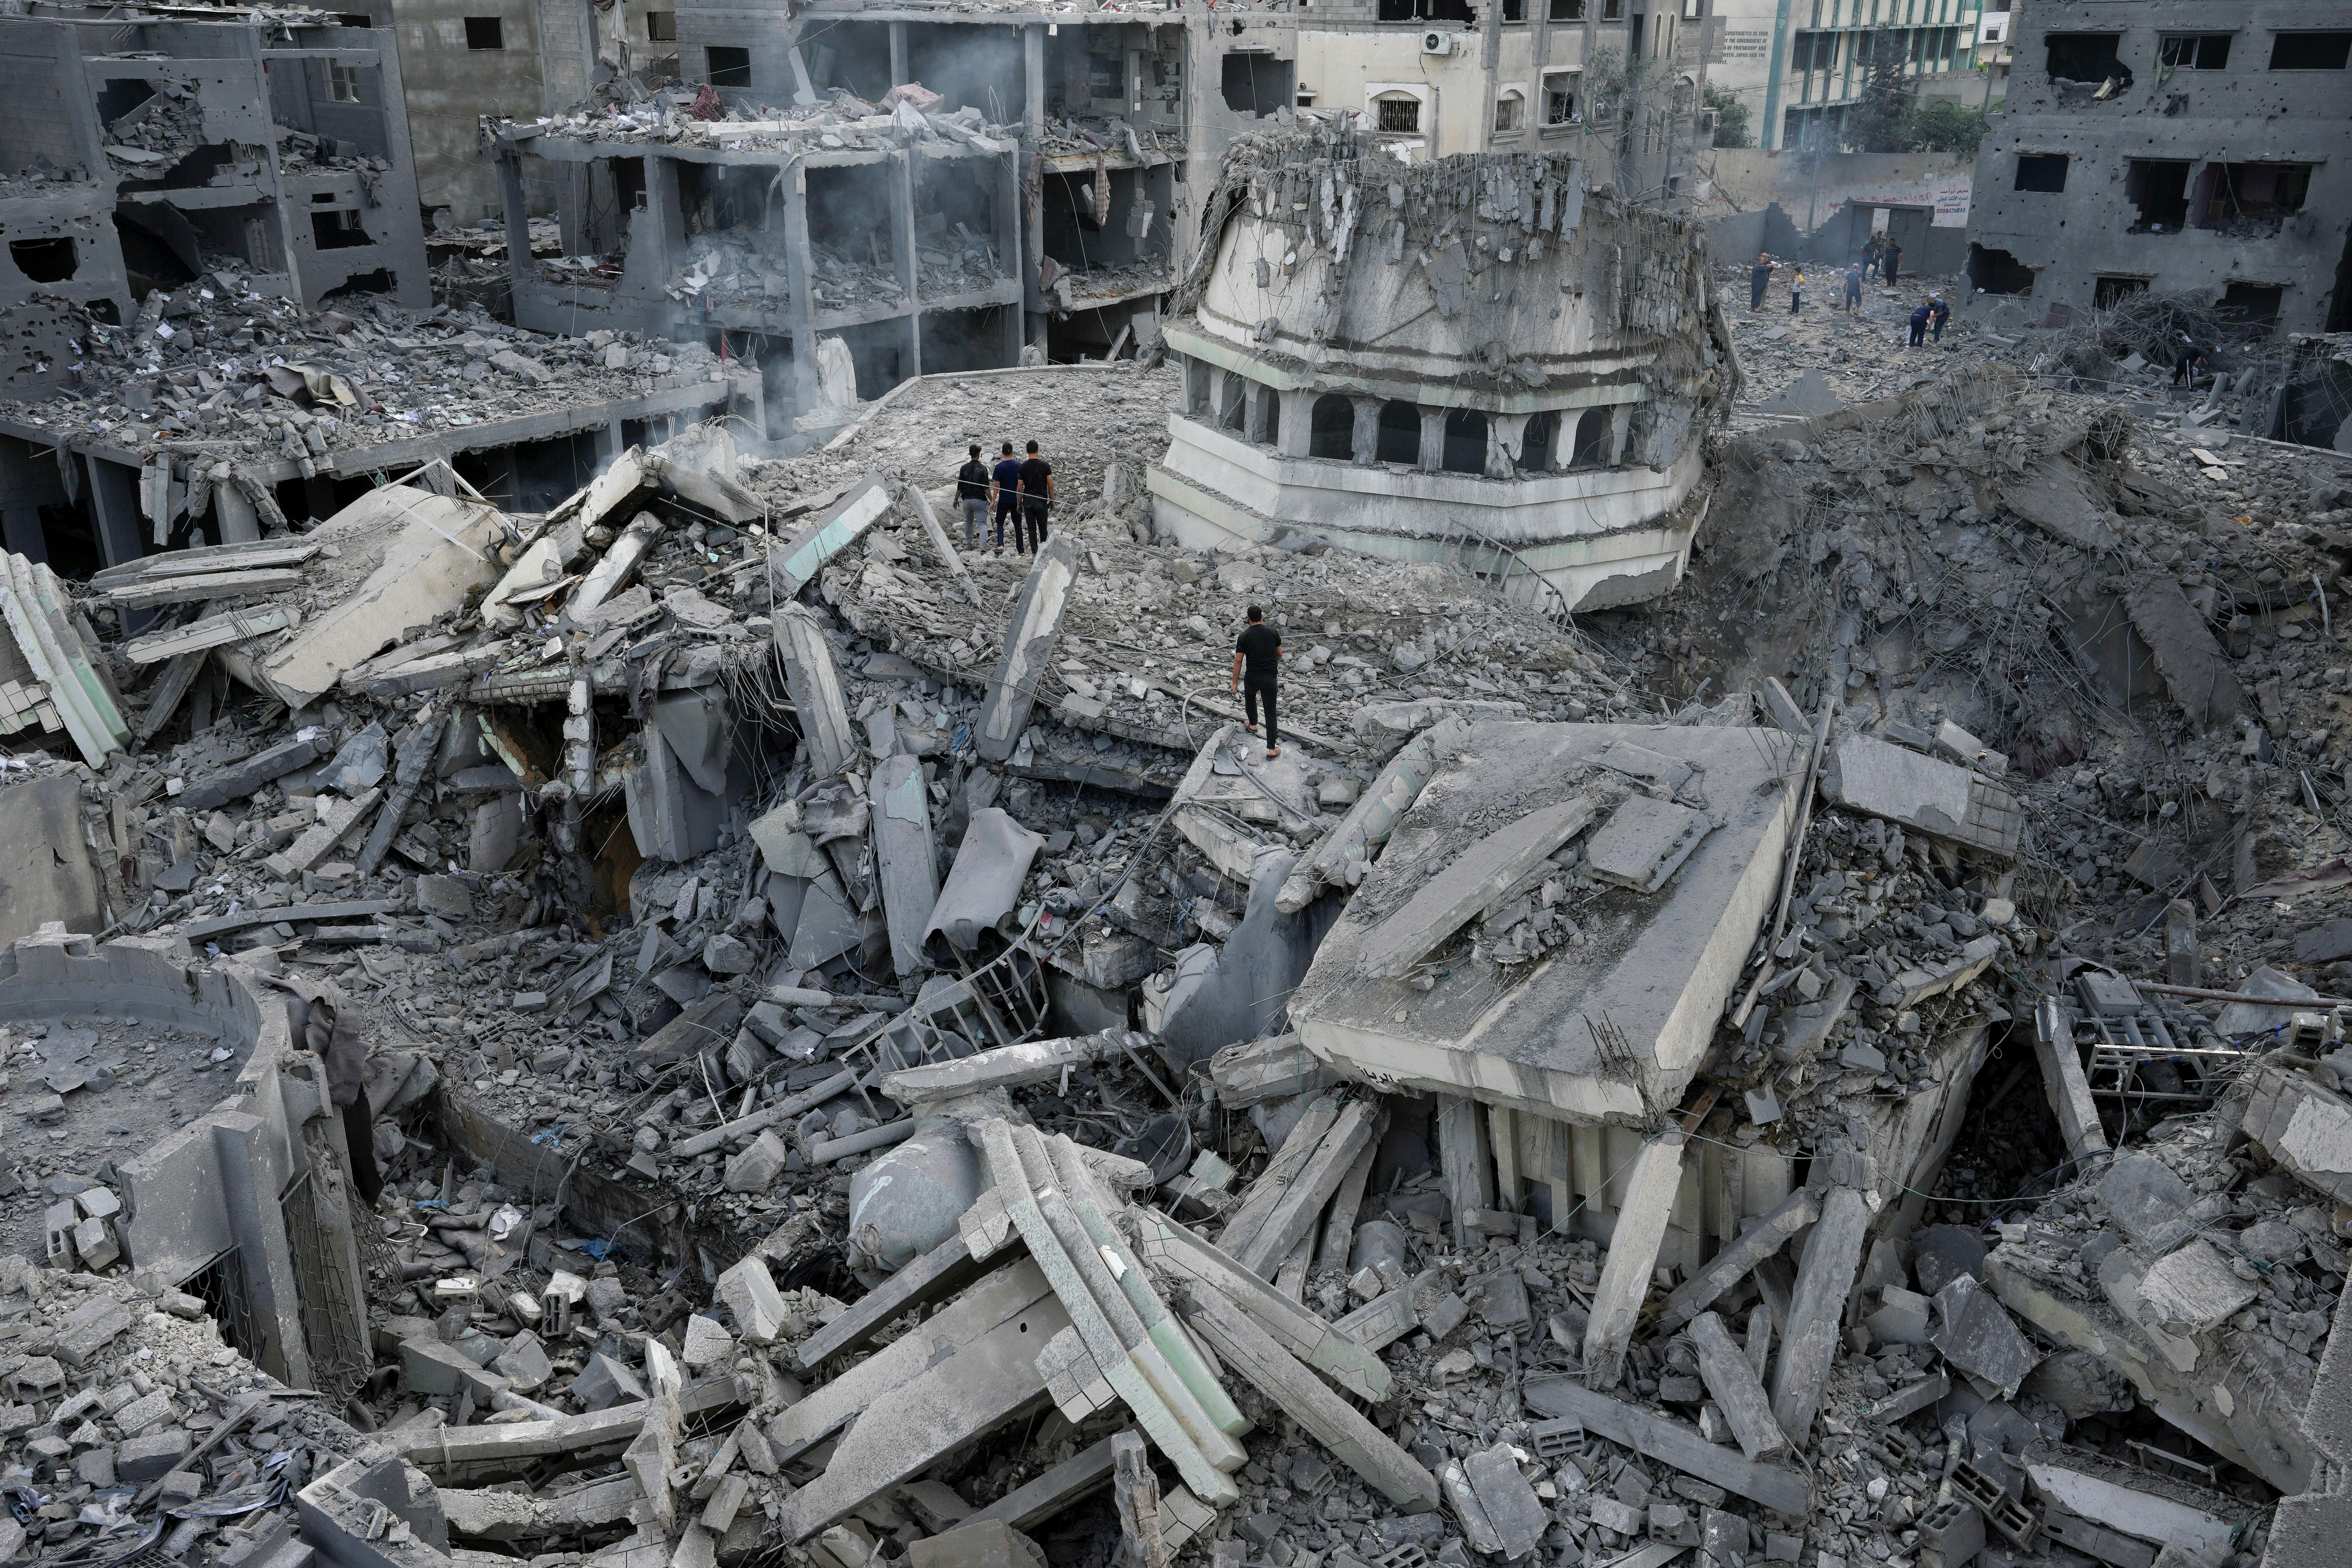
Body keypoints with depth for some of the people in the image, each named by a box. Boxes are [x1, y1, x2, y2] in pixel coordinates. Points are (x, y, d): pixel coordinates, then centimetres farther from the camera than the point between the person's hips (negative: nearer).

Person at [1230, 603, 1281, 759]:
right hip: (1270, 678, 1)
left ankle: (1253, 725, 50)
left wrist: (1235, 682, 1)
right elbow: (1279, 654, 12)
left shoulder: (1244, 637, -8)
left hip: (1252, 677, -1)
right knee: (1270, 712, 4)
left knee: (1250, 696, 35)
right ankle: (1272, 748, 0)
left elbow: (1238, 661, -7)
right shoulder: (1273, 632, -1)